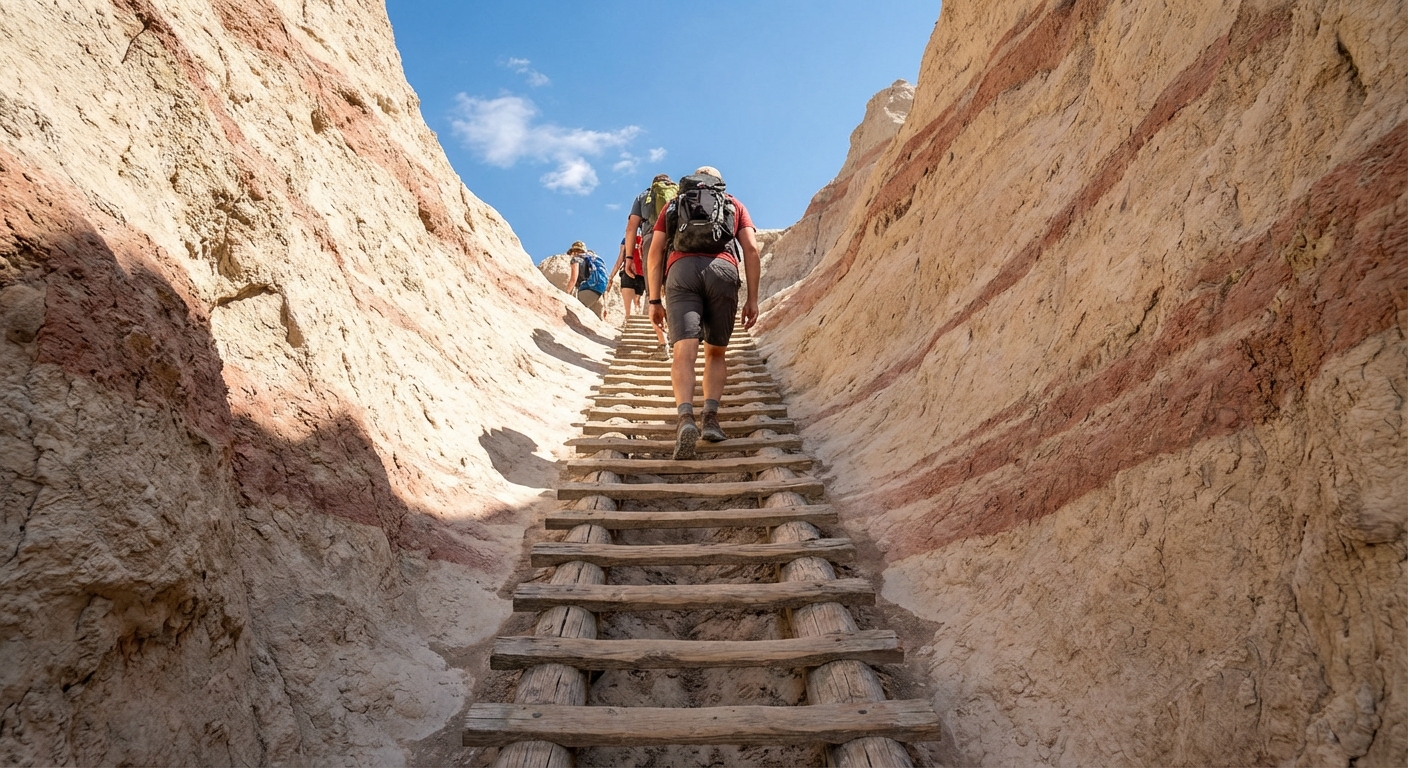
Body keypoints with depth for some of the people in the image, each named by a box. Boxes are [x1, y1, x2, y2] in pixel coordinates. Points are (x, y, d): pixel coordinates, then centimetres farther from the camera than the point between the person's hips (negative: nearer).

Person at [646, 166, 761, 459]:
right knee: (716, 353, 13)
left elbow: (655, 253, 17)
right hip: (723, 270, 1)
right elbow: (751, 249, 14)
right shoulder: (734, 205, 30)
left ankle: (686, 417, -34)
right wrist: (752, 299, 11)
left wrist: (655, 300, 14)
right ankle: (711, 416, -5)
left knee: (685, 353, -12)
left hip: (682, 270, 0)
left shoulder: (673, 205, 30)